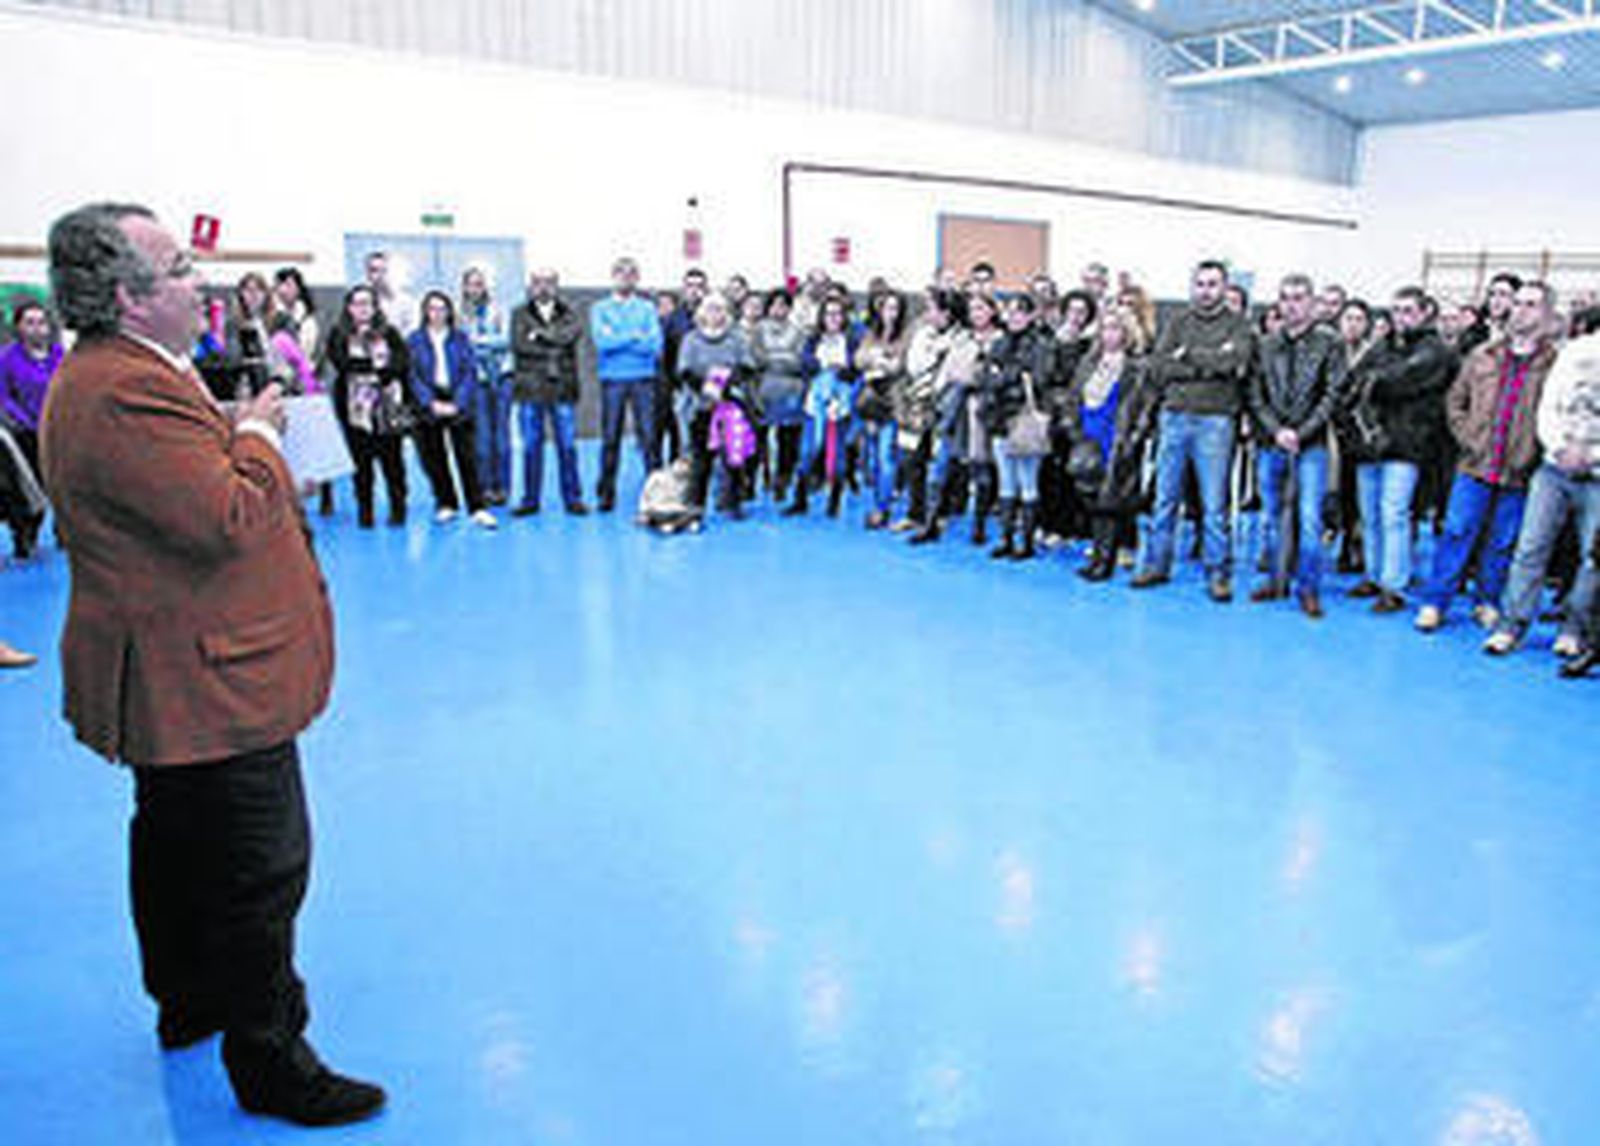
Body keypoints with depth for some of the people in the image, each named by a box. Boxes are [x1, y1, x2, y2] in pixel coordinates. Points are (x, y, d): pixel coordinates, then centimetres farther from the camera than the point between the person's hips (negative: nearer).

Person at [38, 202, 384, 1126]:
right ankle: (268, 1058, 14)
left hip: (175, 682, 12)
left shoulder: (107, 374, 12)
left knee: (176, 843, 25)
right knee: (260, 868, -1)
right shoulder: (128, 392, -24)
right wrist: (257, 436, -13)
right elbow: (228, 520, -29)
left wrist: (236, 434, 5)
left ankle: (187, 1000, 45)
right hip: (206, 684, -12)